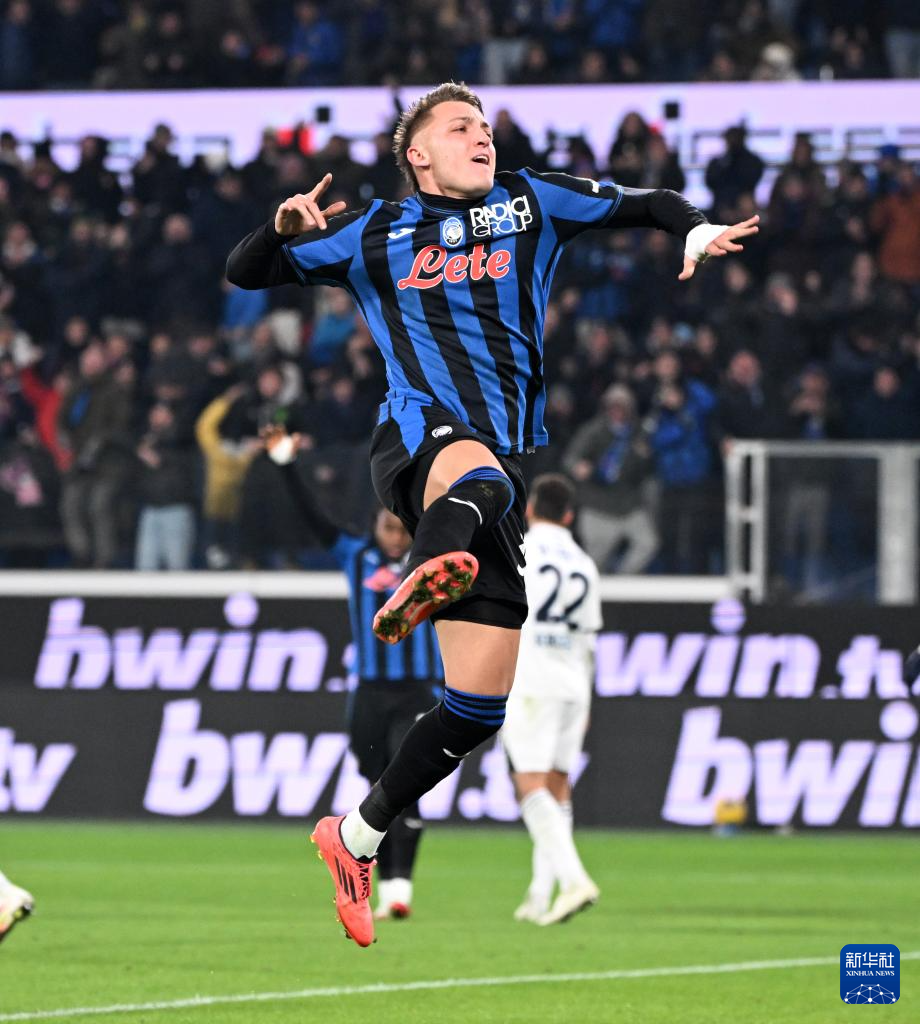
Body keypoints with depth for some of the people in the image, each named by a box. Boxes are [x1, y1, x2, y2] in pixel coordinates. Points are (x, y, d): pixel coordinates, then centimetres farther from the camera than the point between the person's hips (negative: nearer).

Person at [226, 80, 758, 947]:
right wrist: (284, 229, -4)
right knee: (479, 478, -43)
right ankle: (427, 575, -77)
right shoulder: (376, 233, 15)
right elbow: (244, 274, 19)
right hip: (419, 438, -3)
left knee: (480, 699, 0)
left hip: (504, 464, 4)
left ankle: (357, 838, 15)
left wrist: (698, 232, 0)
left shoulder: (530, 202, 19)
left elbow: (651, 205, 23)